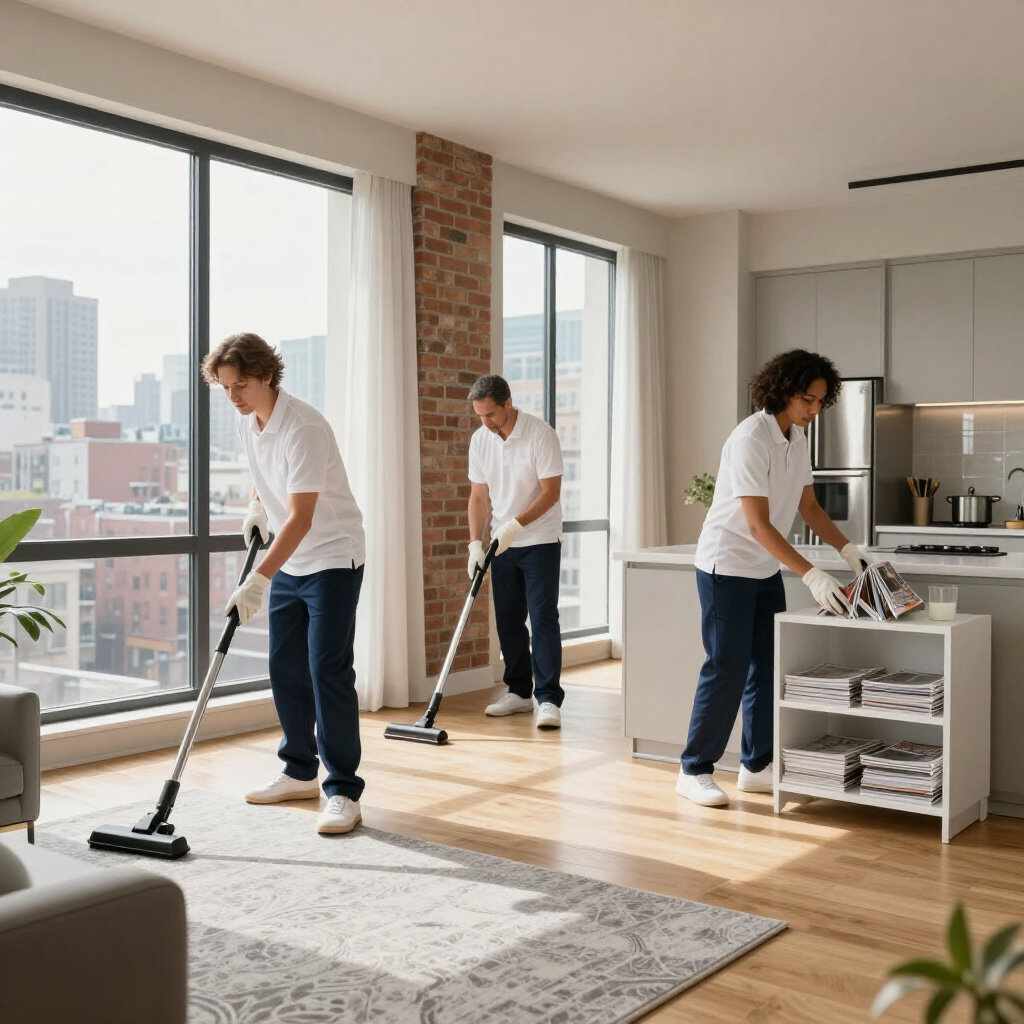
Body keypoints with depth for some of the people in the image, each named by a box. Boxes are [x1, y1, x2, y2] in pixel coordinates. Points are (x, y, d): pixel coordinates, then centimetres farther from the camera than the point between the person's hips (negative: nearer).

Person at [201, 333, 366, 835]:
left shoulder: (303, 428, -25)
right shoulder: (245, 421, 2)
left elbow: (301, 519, -29)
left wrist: (257, 580, -33)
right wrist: (256, 506, 8)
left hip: (333, 558, -8)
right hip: (289, 562, 9)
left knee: (328, 670, -13)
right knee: (285, 668, 11)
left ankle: (343, 792, -7)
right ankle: (300, 773, 25)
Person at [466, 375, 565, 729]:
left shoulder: (541, 434, -16)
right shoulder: (480, 440, 1)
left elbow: (551, 491, -17)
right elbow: (479, 496, 6)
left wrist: (515, 525, -24)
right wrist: (475, 543, -2)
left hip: (540, 542, -5)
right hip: (503, 544, 6)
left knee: (543, 619, -9)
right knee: (508, 621, 9)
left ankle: (548, 700, -8)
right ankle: (519, 692, 21)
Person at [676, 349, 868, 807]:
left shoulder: (797, 437, 5)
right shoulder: (751, 439, -22)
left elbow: (809, 507, 12)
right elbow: (759, 525, -26)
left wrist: (849, 551, 0)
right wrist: (812, 576, -30)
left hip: (766, 570, 8)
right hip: (727, 567, -8)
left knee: (768, 667, 9)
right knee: (727, 669, -6)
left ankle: (756, 767, 20)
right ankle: (694, 771, 5)